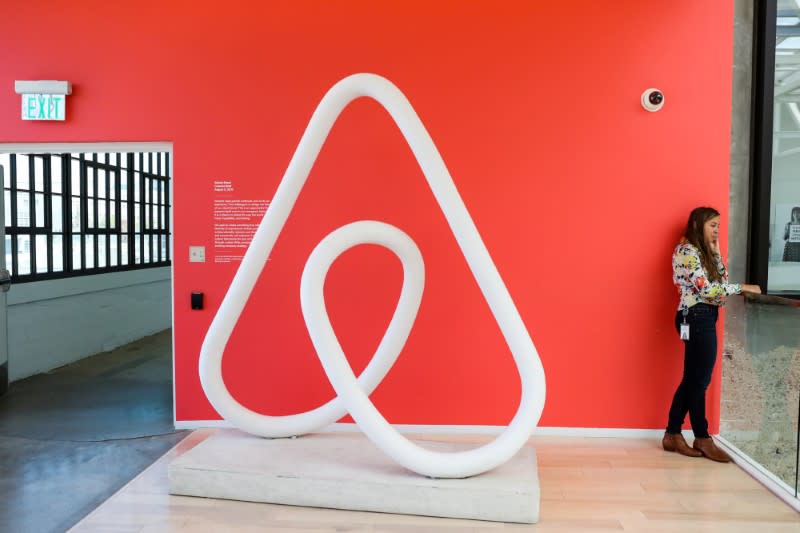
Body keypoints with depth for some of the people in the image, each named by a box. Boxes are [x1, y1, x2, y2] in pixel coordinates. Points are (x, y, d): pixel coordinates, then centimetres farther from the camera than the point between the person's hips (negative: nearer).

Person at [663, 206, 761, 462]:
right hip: (697, 318, -10)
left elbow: (721, 278, 12)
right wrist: (743, 287, -13)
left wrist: (714, 250, 9)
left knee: (692, 379, 11)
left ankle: (673, 434, 17)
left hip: (703, 318, 10)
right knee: (698, 380, -1)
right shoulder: (687, 251, -12)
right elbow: (707, 289, -20)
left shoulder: (701, 251, 18)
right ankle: (703, 438, 11)